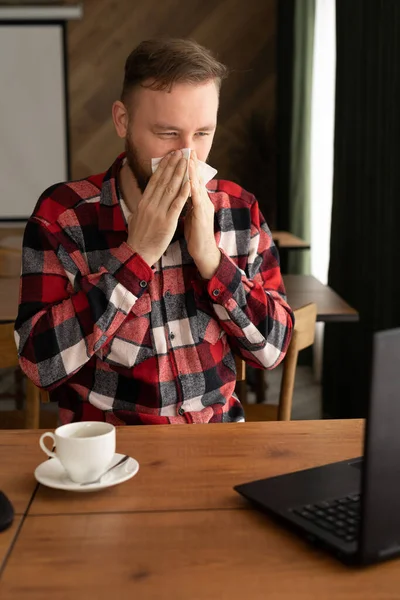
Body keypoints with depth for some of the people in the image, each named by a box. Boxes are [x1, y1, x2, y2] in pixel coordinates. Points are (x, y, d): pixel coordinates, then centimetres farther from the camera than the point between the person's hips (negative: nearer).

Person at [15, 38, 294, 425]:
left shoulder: (239, 209, -2)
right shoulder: (62, 213, -9)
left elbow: (272, 348, -3)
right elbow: (40, 363, -16)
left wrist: (209, 257, -16)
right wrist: (137, 253, -20)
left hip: (218, 435, 2)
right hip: (106, 443, -2)